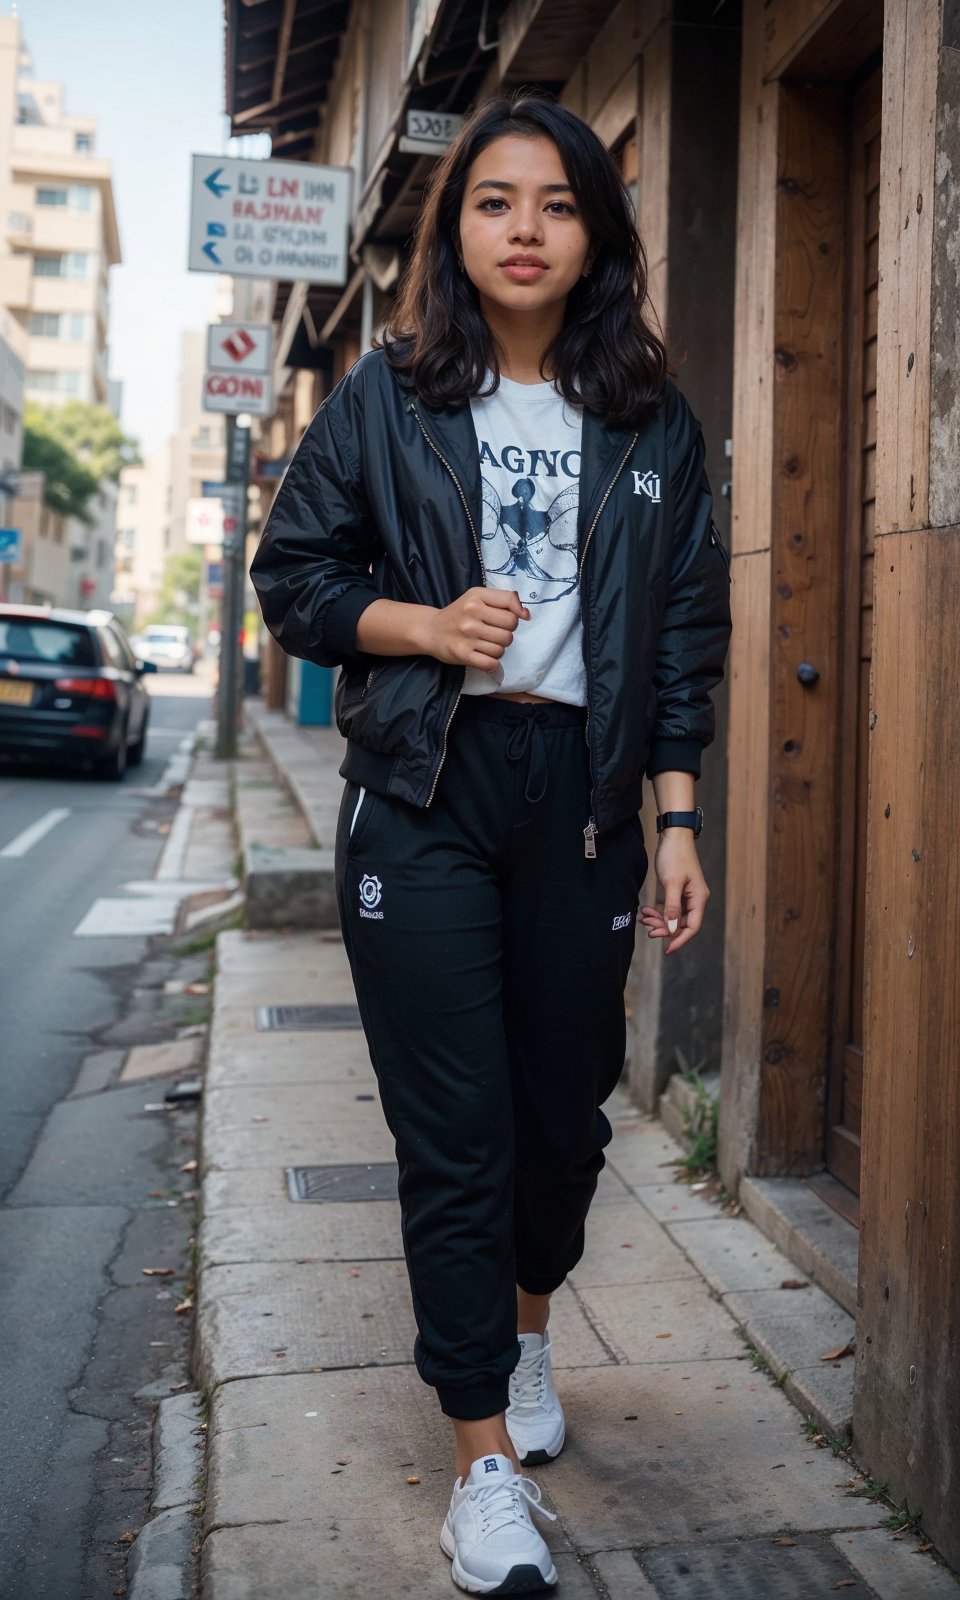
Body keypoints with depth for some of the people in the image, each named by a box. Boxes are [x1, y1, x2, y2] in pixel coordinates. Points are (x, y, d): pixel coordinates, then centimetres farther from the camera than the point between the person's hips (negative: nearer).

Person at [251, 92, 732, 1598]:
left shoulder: (653, 423, 7)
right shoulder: (385, 400, 4)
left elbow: (686, 636, 7)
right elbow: (292, 575, 7)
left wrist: (679, 820, 0)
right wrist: (424, 624, -12)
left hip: (582, 800, 2)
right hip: (423, 799, -1)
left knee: (566, 1109, 12)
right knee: (455, 1132, 0)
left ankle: (524, 1320, 45)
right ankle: (485, 1457, 16)